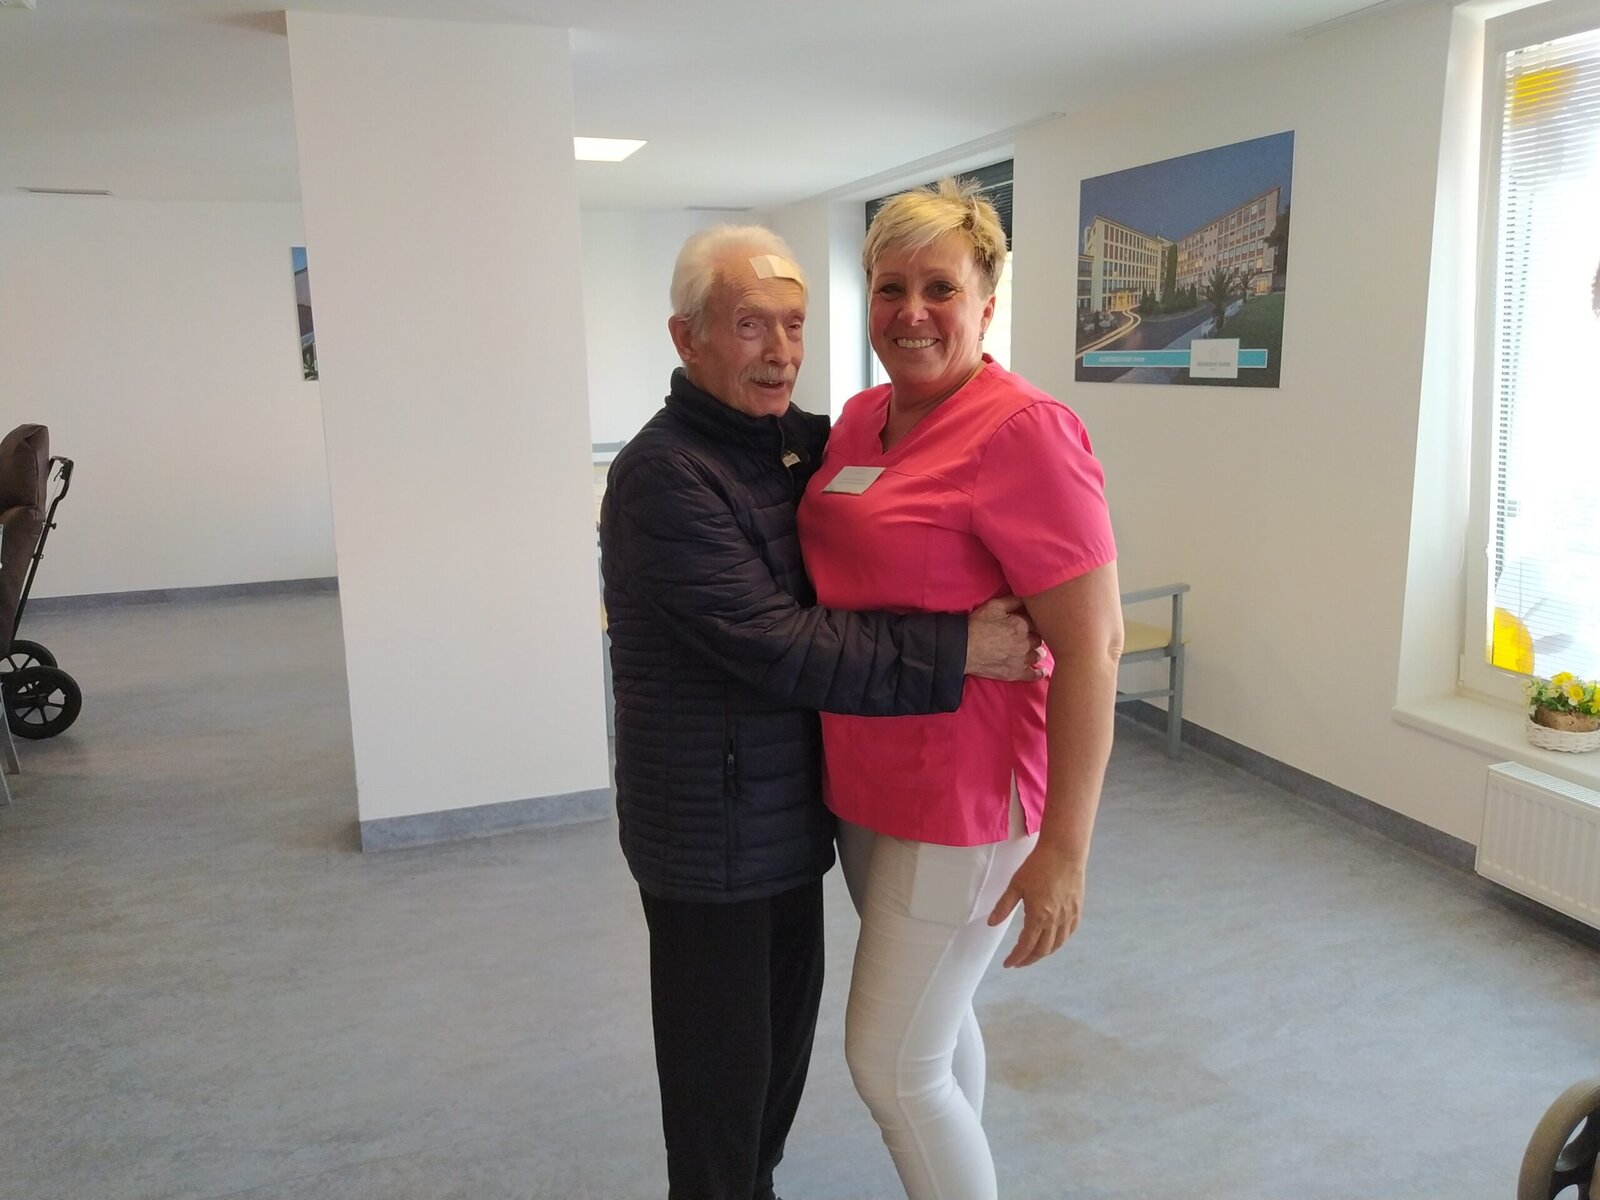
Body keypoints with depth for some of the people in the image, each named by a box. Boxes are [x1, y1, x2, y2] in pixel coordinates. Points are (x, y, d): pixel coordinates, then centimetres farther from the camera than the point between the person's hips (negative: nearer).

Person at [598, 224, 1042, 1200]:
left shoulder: (805, 440, 3)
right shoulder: (663, 476, -21)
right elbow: (779, 646, -26)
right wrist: (956, 650, -25)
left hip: (793, 807, 8)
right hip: (713, 826, -8)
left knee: (786, 1030, 24)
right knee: (723, 1064, 9)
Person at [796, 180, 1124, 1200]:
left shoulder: (1023, 430, -18)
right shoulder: (860, 419, 6)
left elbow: (1094, 644, -21)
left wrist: (1065, 847, -20)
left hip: (963, 801, -8)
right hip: (866, 788, 8)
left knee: (890, 1062, 2)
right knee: (937, 1021, 23)